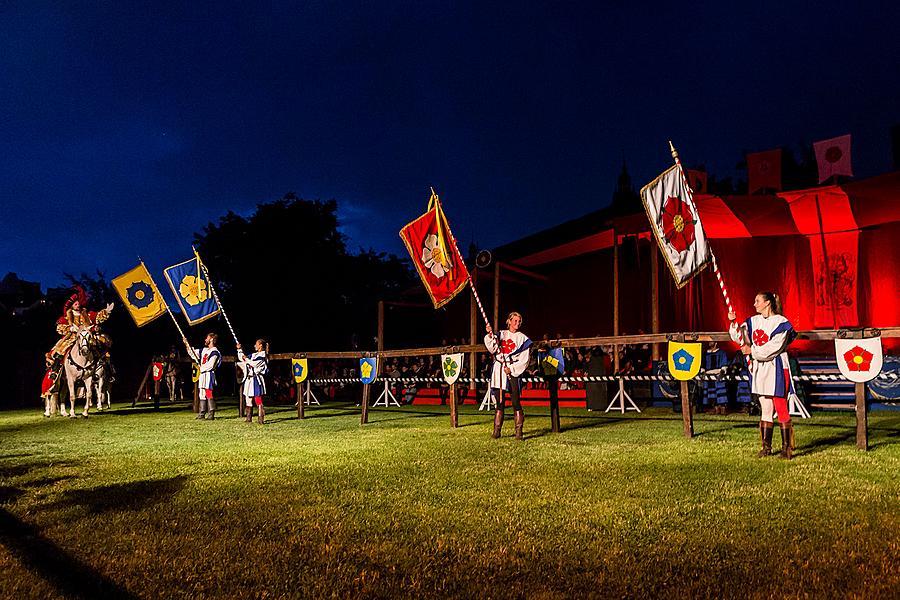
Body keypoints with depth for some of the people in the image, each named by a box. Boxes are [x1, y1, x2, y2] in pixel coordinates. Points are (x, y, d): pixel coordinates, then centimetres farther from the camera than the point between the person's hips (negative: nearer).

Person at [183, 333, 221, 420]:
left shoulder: (215, 352, -10)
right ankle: (201, 414, 15)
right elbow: (193, 353, 26)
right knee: (202, 395, 10)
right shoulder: (204, 350, 17)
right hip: (202, 375, 9)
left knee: (209, 395, -10)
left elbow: (210, 365, -19)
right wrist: (187, 344, 18)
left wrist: (200, 368, -6)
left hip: (209, 375, -9)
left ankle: (211, 415, -9)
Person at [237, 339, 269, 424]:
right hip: (249, 379, 9)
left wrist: (246, 358, -7)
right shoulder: (253, 355, 17)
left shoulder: (263, 355, -7)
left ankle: (261, 419, -11)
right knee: (248, 398, 11)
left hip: (256, 379, -9)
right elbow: (242, 358, 24)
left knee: (258, 399, -11)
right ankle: (249, 418, 19)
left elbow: (254, 363, -18)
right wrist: (239, 349, 18)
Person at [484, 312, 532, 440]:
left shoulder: (522, 338, 8)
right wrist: (490, 335, -14)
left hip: (513, 372, -2)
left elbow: (524, 360, 3)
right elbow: (492, 349, 0)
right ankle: (496, 431, 7)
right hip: (499, 369, 2)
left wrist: (511, 368, -8)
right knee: (500, 402, 3)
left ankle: (519, 432, -5)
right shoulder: (501, 335, 14)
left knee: (516, 402, -8)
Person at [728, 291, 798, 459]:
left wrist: (752, 351, -14)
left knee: (781, 409, -4)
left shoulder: (781, 322, -9)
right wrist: (733, 323, -3)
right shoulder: (753, 321, 11)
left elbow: (774, 347, -16)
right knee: (766, 409, 10)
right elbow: (740, 336, 11)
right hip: (760, 369, 6)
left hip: (776, 369, -6)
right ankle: (766, 447, 15)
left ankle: (787, 447, 4)